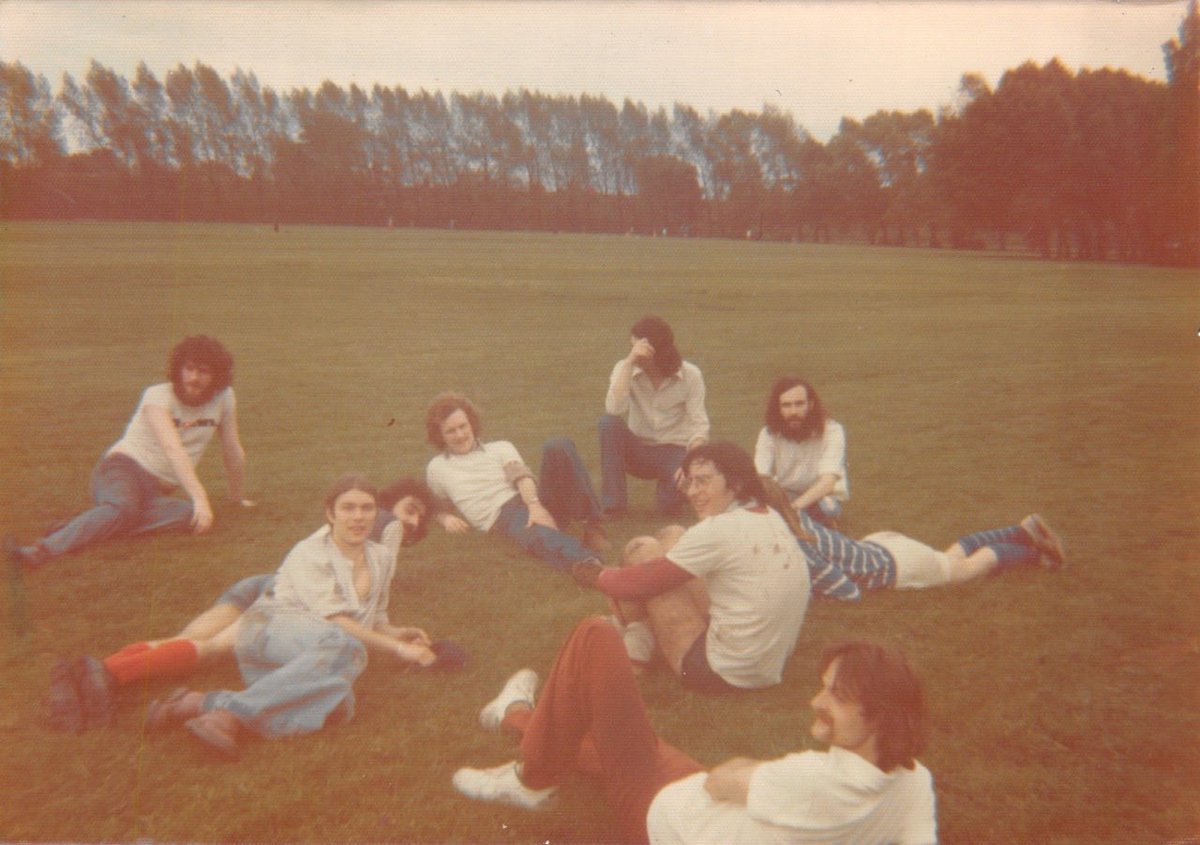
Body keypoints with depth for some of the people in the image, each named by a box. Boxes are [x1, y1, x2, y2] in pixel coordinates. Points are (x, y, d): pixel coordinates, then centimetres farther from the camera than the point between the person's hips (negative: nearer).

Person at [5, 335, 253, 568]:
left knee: (193, 515, -31)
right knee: (123, 507, -39)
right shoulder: (158, 396, -11)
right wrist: (199, 496, -38)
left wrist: (237, 496, 20)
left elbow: (233, 450, 12)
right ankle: (42, 550, -55)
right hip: (123, 467, -4)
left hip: (155, 490, 4)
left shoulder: (224, 398, 1)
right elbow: (173, 449, -26)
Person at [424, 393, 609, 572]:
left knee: (558, 446, -26)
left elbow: (522, 476, 2)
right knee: (540, 538, -41)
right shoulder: (437, 468, 22)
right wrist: (447, 519, 3)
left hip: (536, 500, 3)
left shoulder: (500, 448, 22)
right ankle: (587, 563, -70)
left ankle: (592, 525, -32)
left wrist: (535, 504, -20)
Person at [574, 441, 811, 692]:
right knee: (672, 537, 14)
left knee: (641, 550, 1)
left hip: (721, 674, -9)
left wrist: (599, 577, 10)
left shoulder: (718, 531, -21)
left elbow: (643, 581, -10)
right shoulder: (773, 519, 4)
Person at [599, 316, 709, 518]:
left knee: (672, 505, -29)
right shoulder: (625, 369, -7)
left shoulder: (690, 375, -9)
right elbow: (614, 410, -26)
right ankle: (613, 504, -20)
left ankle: (674, 486, 11)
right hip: (638, 451, 1)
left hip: (674, 451, -1)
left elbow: (698, 425, -11)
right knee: (609, 422, -29)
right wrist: (629, 362, -29)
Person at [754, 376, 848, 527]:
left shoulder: (832, 431, -22)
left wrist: (794, 506, -51)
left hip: (823, 497, -2)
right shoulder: (769, 434, -14)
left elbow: (828, 481, -34)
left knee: (825, 507, -37)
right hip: (785, 496, 3)